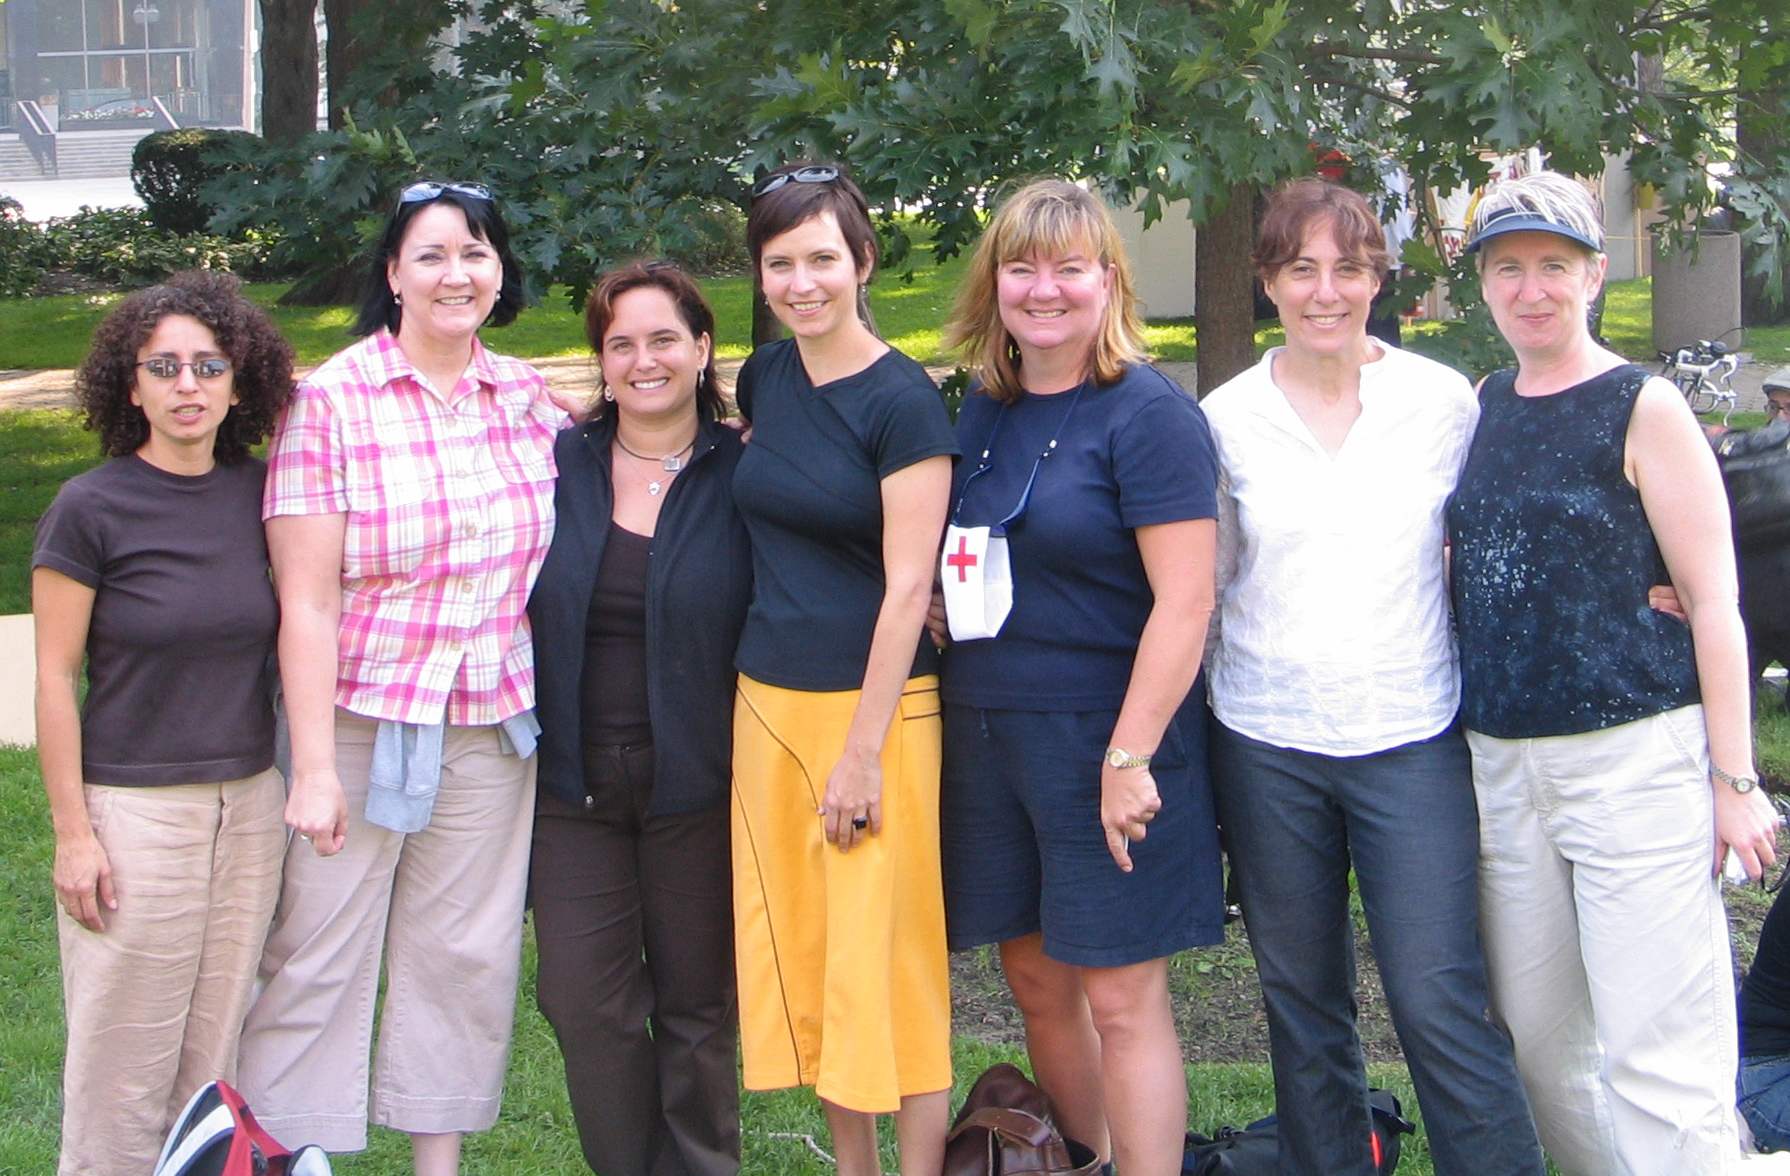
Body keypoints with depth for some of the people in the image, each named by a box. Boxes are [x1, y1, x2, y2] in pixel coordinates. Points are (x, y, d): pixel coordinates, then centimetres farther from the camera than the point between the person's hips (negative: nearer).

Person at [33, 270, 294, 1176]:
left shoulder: (258, 493, 3)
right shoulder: (90, 509, -9)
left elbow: (290, 624, 14)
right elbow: (54, 678, -7)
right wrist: (72, 833, -9)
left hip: (249, 803, 4)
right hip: (133, 806, -4)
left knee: (217, 1045, 10)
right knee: (124, 1056, 1)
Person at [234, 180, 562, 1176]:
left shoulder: (530, 398, 5)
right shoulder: (332, 402, -8)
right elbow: (307, 602, -11)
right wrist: (314, 766, -14)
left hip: (493, 729, 4)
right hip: (364, 722, -4)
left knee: (467, 954, 11)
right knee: (319, 953, 1)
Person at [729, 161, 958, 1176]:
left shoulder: (902, 400, -12)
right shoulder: (764, 379, 7)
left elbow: (907, 588, -15)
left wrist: (862, 751, -16)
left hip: (876, 705, -7)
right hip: (769, 700, 7)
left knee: (887, 958, -2)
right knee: (802, 948, 11)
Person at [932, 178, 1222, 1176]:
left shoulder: (1148, 414, -11)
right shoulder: (985, 411, 10)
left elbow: (1184, 603, -17)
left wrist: (1128, 757, -21)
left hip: (1108, 732, -7)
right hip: (988, 732, 7)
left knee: (1121, 999, -3)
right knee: (1036, 980, 14)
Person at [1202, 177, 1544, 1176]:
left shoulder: (1443, 401, 0)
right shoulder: (1227, 419, 1)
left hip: (1410, 737, -1)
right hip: (1266, 745, 2)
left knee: (1441, 1002, -6)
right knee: (1302, 1001, 11)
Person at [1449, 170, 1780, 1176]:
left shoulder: (1642, 408, -5)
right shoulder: (1485, 405, 11)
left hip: (1635, 758, -6)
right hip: (1505, 762, 6)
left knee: (1653, 1056, -7)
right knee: (1541, 1037, 13)